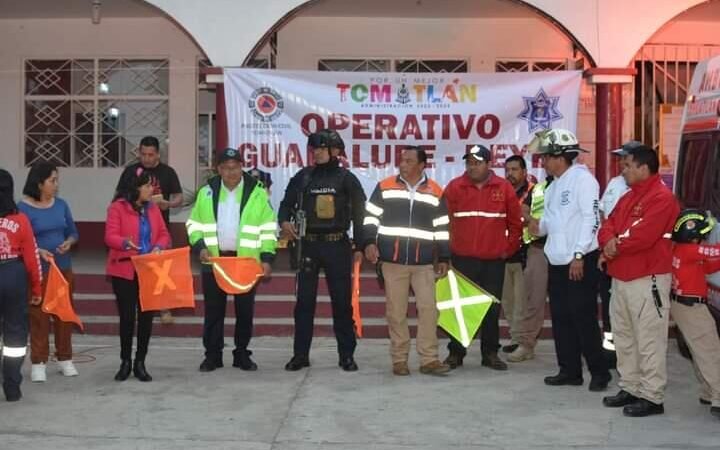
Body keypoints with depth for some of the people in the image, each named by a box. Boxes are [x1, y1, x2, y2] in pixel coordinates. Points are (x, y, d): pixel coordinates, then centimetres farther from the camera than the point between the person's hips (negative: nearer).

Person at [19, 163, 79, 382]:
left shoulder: (61, 204, 5)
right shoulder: (23, 208, -10)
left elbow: (73, 232, 12)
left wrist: (68, 242, -10)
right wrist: (37, 251, -26)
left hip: (64, 268, 5)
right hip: (38, 271, -5)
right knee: (39, 316, 1)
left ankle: (65, 359, 24)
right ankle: (38, 363, 11)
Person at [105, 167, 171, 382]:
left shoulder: (153, 208, 8)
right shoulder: (117, 207, -8)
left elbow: (164, 235, 8)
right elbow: (110, 237, -15)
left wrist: (159, 247, -13)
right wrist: (125, 243, -35)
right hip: (124, 271, -4)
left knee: (146, 315, 5)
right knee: (127, 316, 2)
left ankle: (140, 363, 15)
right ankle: (125, 362, 17)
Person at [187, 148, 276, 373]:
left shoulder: (257, 192, 1)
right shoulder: (207, 192, 6)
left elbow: (268, 228, 1)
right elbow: (194, 224, 11)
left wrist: (267, 258, -6)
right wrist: (200, 247, -5)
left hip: (247, 261, -1)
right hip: (214, 261, 1)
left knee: (245, 311, 6)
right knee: (214, 311, 6)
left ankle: (242, 354, 19)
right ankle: (212, 355, 16)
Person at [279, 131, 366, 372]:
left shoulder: (346, 178, 2)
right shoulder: (303, 177, 9)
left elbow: (359, 214, 2)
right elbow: (287, 203, 14)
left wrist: (358, 247, -3)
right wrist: (284, 221, -8)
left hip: (337, 245, -2)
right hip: (308, 244, 2)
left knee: (342, 302, 3)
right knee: (304, 301, 4)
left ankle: (346, 355, 12)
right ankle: (300, 354, 12)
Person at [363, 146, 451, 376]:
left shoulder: (435, 192, 7)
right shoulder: (385, 186, 3)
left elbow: (442, 228, 11)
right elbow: (371, 216, 6)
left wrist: (444, 258, 9)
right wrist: (370, 242, -8)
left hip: (424, 262, 1)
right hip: (392, 260, -1)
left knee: (428, 308, -3)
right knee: (396, 312, 4)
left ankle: (429, 359, 5)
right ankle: (399, 360, 13)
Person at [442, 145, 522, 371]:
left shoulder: (504, 188, 1)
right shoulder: (454, 187, -1)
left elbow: (515, 223, 8)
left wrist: (509, 249, 6)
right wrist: (448, 249, 0)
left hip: (494, 260, 1)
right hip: (462, 259, -1)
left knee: (492, 308, 8)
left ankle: (490, 353, 19)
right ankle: (456, 352, 14)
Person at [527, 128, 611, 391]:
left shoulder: (583, 179, -10)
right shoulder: (554, 186, 16)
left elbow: (591, 218, -16)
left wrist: (579, 255, -19)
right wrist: (540, 226, -1)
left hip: (581, 261, -9)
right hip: (557, 261, 9)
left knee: (583, 317, -4)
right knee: (561, 318, 11)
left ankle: (599, 372, 8)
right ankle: (570, 370, 20)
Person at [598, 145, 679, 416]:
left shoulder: (662, 198, -13)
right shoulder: (628, 197, 18)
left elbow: (642, 237, -23)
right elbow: (608, 225, 13)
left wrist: (615, 247, -7)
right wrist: (609, 241, -10)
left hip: (647, 280, -10)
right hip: (621, 277, 10)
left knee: (649, 341, -5)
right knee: (623, 338, 16)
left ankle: (652, 397, 1)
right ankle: (630, 388, 26)